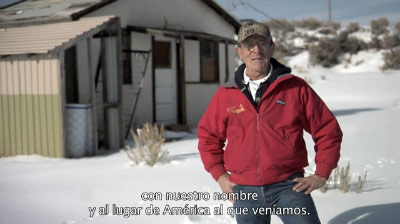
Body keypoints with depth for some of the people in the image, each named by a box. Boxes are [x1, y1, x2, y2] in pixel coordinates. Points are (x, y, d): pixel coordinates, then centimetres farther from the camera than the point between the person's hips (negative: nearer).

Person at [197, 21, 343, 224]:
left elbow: (327, 130, 6)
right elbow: (208, 136, 17)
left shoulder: (296, 88, 0)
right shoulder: (226, 95, 4)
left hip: (289, 186, -2)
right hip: (245, 190, 2)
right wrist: (219, 175, 8)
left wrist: (321, 174, 0)